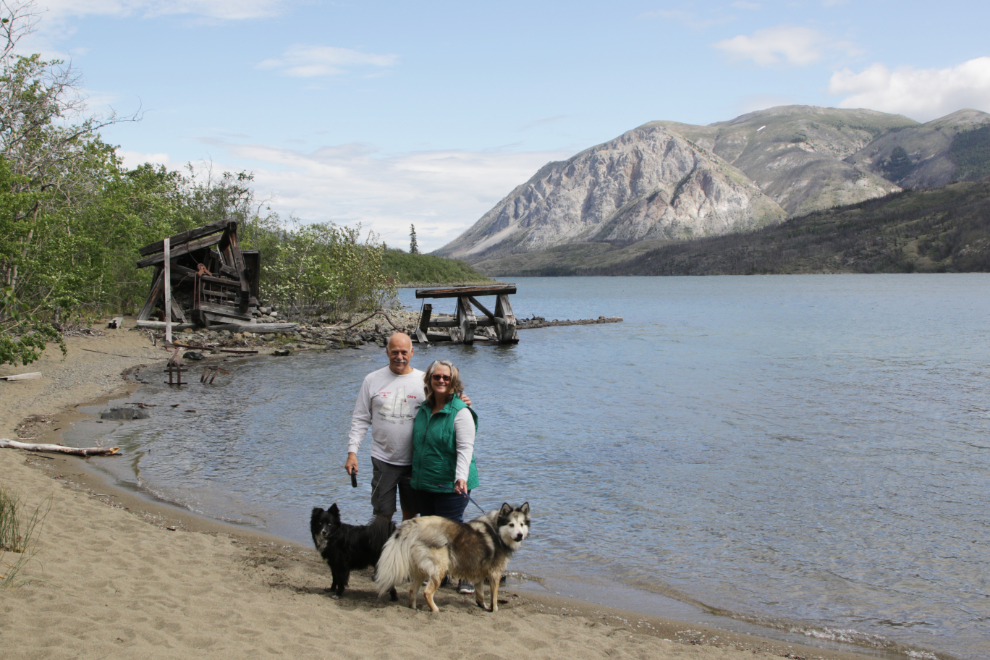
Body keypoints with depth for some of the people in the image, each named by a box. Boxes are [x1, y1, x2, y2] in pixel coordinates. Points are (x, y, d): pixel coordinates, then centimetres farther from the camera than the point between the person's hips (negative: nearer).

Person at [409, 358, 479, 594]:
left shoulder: (461, 412, -13)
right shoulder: (424, 410, 10)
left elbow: (465, 448, -19)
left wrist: (461, 477, -31)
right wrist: (414, 473, 25)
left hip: (450, 485, -7)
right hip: (423, 483, 7)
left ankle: (467, 577, 7)